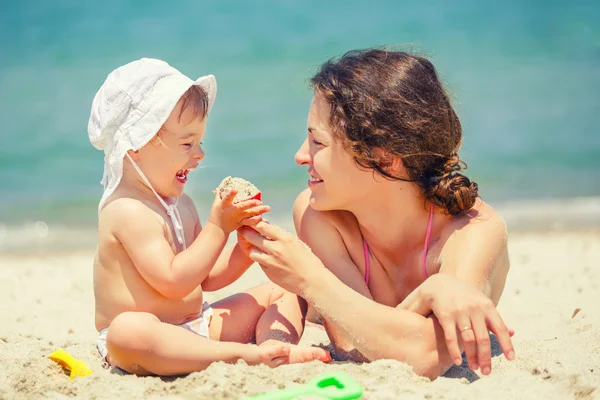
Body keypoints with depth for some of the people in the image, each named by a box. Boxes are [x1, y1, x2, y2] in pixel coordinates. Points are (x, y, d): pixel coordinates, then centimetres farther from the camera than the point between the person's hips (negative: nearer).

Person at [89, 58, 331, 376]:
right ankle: (246, 354, -43)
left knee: (285, 291, 9)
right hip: (152, 338, -10)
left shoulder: (181, 205, 13)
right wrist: (217, 229, -20)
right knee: (128, 330, -45)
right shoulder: (127, 210, -18)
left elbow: (207, 278, 14)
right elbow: (174, 282, -24)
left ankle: (272, 348, -24)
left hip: (197, 324, 10)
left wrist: (245, 248, -4)